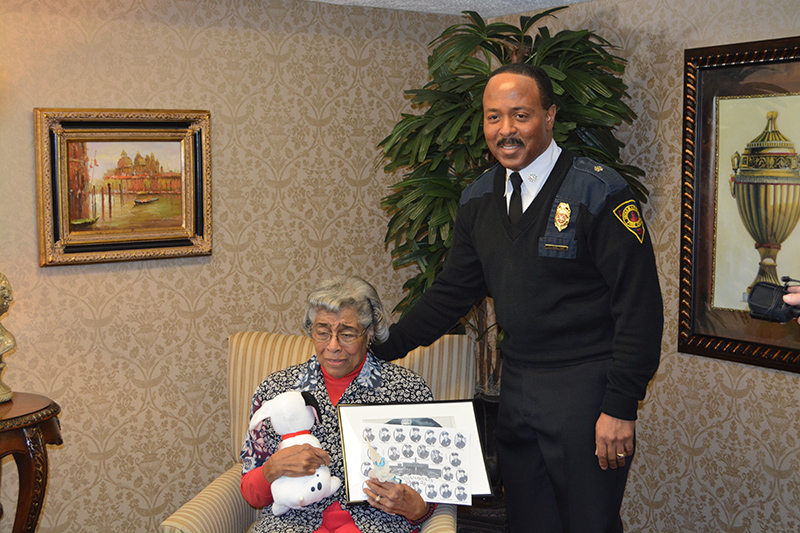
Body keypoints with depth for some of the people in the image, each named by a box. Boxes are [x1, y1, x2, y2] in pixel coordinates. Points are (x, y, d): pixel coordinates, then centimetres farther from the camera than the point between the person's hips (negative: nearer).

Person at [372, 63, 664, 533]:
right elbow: (453, 292, 15)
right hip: (516, 387, 6)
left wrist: (621, 406, -16)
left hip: (585, 389, -6)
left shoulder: (600, 192, -13)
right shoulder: (479, 199, 7)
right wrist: (386, 348, 7)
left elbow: (640, 305, -14)